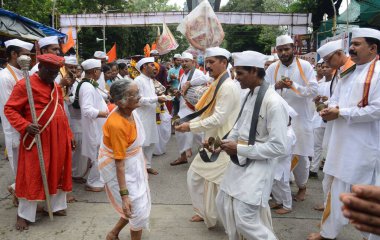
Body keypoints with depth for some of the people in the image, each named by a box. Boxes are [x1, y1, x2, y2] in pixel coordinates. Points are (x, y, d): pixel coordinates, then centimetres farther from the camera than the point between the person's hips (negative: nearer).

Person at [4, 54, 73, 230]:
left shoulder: (56, 87, 12)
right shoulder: (24, 85, -10)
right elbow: (9, 109, -9)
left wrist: (69, 136, 13)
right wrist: (25, 126, -24)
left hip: (58, 139, 6)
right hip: (37, 140, -6)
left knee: (58, 173, 14)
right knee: (33, 176, 3)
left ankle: (57, 205, 30)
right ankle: (24, 214, 20)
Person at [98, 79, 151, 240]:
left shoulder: (130, 111, -8)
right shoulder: (117, 125, -33)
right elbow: (119, 162, -30)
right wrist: (124, 195, -26)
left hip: (133, 162, 9)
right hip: (118, 167, -9)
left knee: (140, 204, 20)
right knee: (139, 208, 3)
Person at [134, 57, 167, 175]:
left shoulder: (150, 80, 14)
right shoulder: (138, 80, -14)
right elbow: (139, 99, -19)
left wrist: (160, 97, 1)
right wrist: (156, 99, -19)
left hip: (151, 117, 9)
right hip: (142, 117, -9)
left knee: (151, 142, 15)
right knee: (141, 143, -1)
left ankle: (147, 165, 28)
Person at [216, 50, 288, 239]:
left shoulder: (274, 102, -22)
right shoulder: (249, 95, 4)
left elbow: (279, 147, -23)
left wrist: (240, 148, -20)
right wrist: (228, 141, 0)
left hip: (258, 165, -8)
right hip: (240, 162, 9)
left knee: (245, 219, -6)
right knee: (223, 204, 19)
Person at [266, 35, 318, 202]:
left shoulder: (305, 66, -3)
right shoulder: (272, 69, 4)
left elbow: (314, 90, -9)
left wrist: (293, 86, -21)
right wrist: (276, 86, -19)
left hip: (300, 118, -2)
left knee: (300, 155, 7)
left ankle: (302, 187, 29)